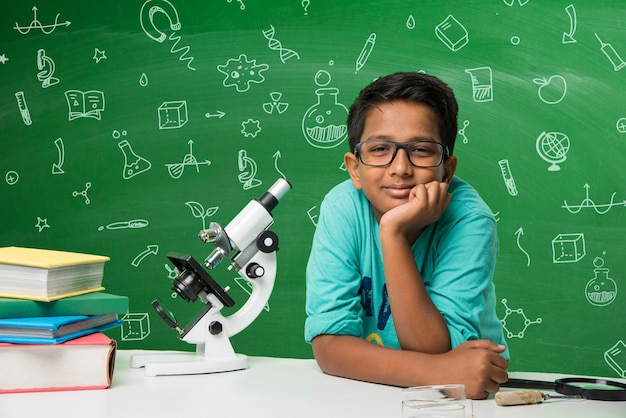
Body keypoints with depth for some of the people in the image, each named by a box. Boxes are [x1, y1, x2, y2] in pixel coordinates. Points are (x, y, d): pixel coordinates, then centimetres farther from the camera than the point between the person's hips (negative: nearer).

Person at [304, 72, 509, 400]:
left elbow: (430, 349, -24)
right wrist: (438, 370, -32)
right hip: (364, 389, 0)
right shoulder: (342, 209, -15)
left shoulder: (469, 220, -19)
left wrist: (394, 232, -32)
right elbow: (329, 345, -19)